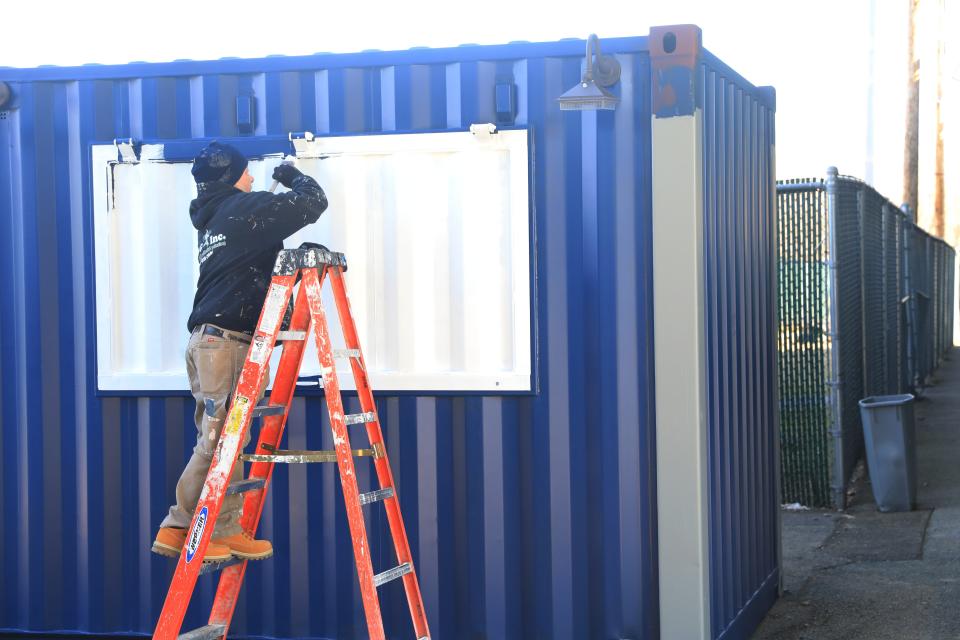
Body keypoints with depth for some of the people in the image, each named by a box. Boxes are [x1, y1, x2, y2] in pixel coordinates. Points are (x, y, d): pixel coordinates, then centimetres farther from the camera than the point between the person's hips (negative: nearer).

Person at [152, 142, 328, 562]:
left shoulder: (212, 217, 22)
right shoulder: (246, 208, -4)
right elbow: (313, 203, -5)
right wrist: (295, 178, 15)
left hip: (206, 337, 9)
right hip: (228, 339, -9)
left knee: (215, 440, 10)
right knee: (223, 440, -5)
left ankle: (178, 528, 11)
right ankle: (226, 531, -1)